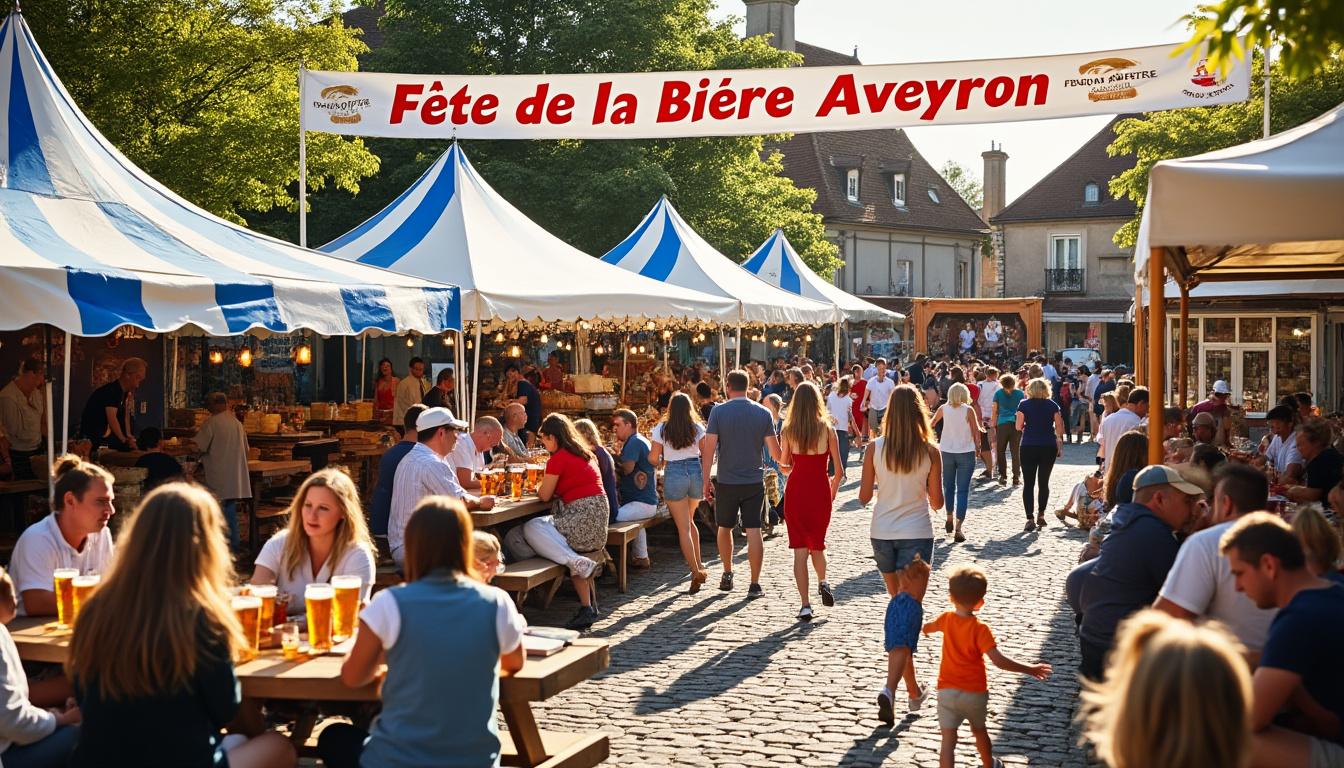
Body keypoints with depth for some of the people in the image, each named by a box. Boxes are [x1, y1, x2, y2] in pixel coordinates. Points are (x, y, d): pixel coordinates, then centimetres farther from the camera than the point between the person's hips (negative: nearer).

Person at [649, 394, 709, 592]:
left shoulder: (661, 429, -3)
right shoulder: (697, 428, 2)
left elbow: (653, 458, -2)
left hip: (674, 474, -3)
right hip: (696, 472, 3)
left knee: (683, 527, 1)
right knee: (689, 521, 24)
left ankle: (696, 571, -8)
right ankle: (699, 564, 26)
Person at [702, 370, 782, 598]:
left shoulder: (718, 412, -7)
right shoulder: (763, 413, -2)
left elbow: (709, 447, -11)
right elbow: (774, 449, -1)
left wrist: (706, 480, -6)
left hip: (727, 482, -1)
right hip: (754, 481, 1)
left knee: (725, 528, 19)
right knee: (754, 530, 1)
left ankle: (727, 575, 27)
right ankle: (754, 584, -1)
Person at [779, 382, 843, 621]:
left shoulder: (788, 431, -4)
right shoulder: (827, 430, -6)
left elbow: (784, 465, 5)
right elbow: (839, 470, -5)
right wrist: (833, 488, 13)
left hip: (796, 489, 0)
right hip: (820, 489, 0)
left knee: (800, 549, 2)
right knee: (817, 544, 25)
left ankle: (805, 605, -1)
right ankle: (823, 583, 13)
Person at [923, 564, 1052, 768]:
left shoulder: (947, 619, -4)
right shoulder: (979, 629, -18)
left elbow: (927, 628, 20)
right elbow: (999, 661, -26)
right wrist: (1030, 669, -19)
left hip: (947, 691, 1)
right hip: (975, 693, -1)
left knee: (948, 741, -5)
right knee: (979, 730, 25)